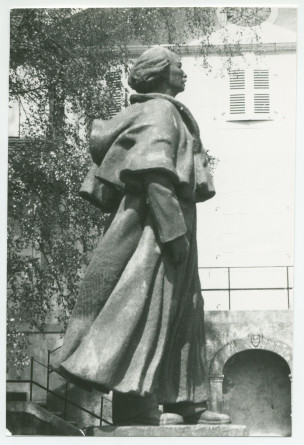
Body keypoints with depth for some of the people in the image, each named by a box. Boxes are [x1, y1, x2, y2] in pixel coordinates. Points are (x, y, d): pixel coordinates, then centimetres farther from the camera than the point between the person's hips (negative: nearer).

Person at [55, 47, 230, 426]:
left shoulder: (170, 113, 23)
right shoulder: (159, 110, -6)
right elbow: (155, 173, -19)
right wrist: (174, 229, -25)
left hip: (166, 224, 11)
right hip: (155, 223, -11)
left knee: (184, 311, 10)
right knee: (148, 304, -13)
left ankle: (186, 403, 13)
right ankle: (135, 403, -15)